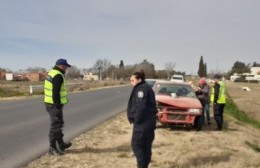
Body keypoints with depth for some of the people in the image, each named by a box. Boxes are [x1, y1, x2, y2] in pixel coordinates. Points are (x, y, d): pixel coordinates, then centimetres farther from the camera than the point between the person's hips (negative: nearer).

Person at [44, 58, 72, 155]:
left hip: (50, 103, 10)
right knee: (55, 126, -1)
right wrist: (58, 107, -21)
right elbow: (56, 93, -24)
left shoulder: (52, 73, 13)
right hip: (55, 105, -10)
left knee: (58, 124, 19)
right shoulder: (58, 76, -19)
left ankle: (61, 144, 31)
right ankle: (52, 148, 10)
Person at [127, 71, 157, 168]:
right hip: (149, 121, 10)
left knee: (136, 144, -3)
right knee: (146, 145, 15)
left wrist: (136, 120, -14)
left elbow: (140, 107, -24)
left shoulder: (141, 89, -13)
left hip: (143, 122, -10)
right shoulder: (146, 88, 18)